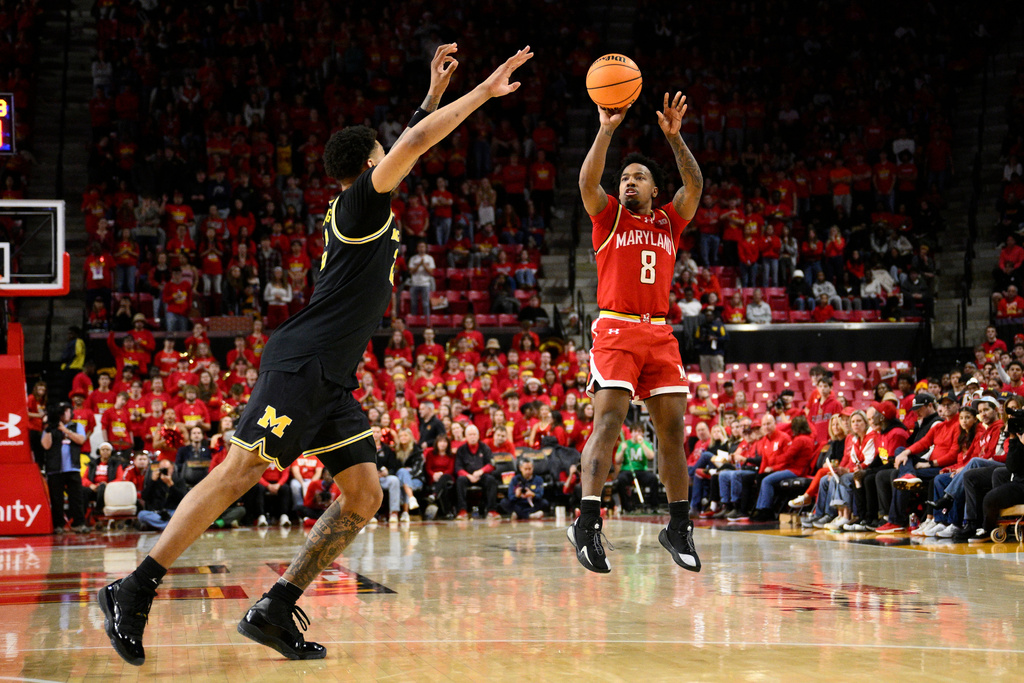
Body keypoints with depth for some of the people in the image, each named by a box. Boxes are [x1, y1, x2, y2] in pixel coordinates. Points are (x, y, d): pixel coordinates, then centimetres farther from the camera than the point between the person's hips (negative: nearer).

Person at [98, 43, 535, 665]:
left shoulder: (366, 208, 21)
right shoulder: (360, 201, -3)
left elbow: (410, 145, 38)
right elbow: (416, 143, -16)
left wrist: (436, 94, 33)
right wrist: (481, 93, -10)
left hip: (333, 379, 10)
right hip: (300, 363, -10)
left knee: (365, 493, 0)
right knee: (239, 473, -13)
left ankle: (274, 611, -1)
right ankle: (133, 591, -11)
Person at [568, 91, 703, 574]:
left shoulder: (669, 222, 18)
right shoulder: (609, 217, 11)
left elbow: (695, 185, 4)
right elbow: (588, 181, -7)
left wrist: (674, 136, -4)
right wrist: (607, 129, -14)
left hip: (660, 334, 4)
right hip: (616, 330, -4)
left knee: (673, 428, 2)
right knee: (608, 420, -18)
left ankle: (679, 528, 12)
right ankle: (587, 524, -24)